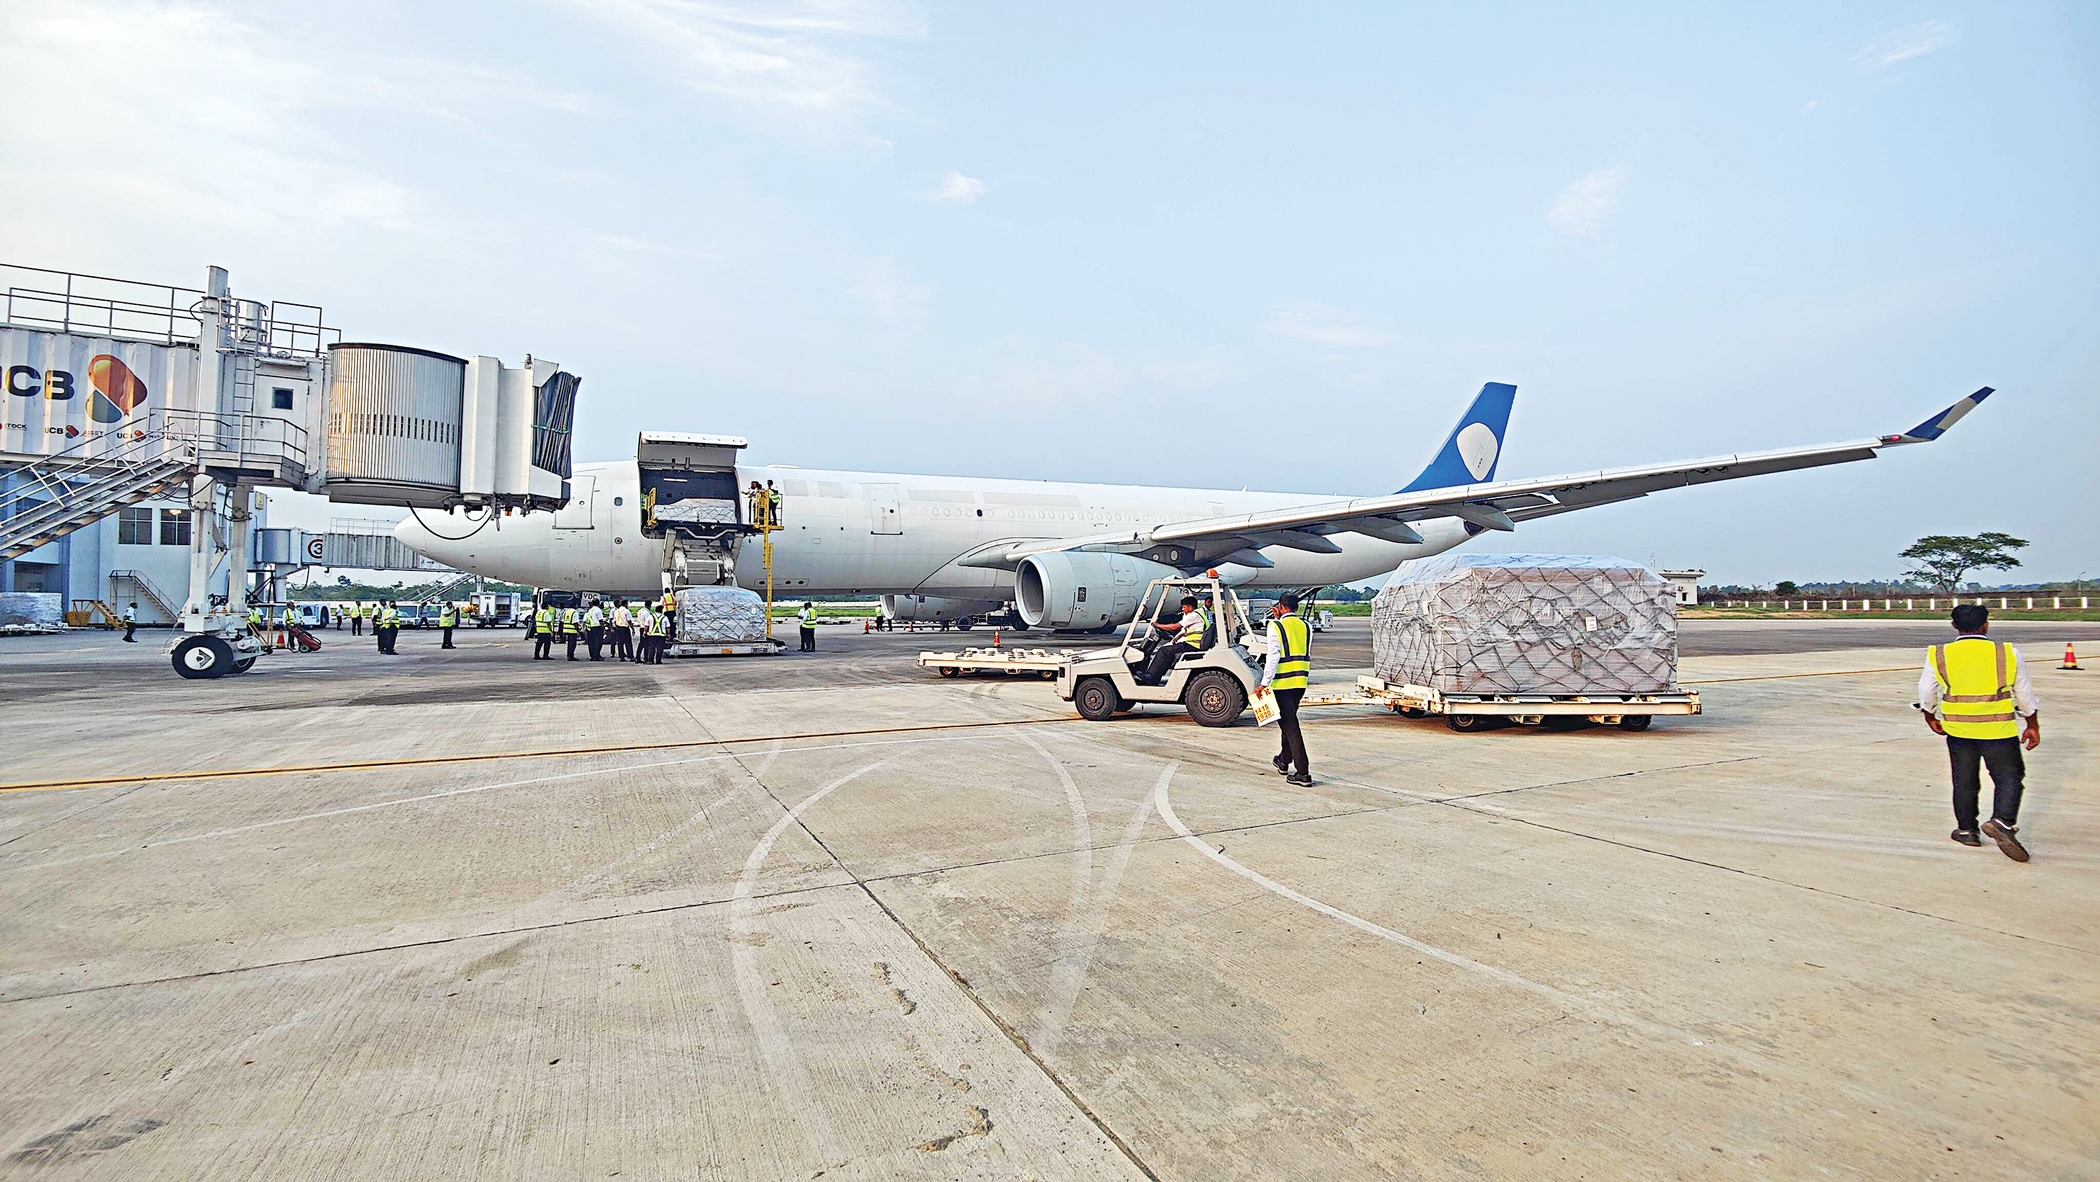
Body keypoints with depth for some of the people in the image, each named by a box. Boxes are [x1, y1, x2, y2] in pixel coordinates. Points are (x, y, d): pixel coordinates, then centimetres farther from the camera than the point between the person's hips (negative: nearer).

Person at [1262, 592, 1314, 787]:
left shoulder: (1276, 626, -10)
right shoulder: (1306, 626, 8)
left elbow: (1273, 656, -16)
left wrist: (1265, 682, -14)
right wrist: (1280, 619, 21)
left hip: (1282, 682, -7)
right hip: (1301, 680, 7)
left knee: (1290, 725, -5)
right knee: (1289, 721, 23)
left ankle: (1303, 773, -8)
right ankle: (1284, 761, 38)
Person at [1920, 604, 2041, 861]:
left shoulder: (1939, 656, -2)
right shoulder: (2008, 654, -2)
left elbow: (1926, 694, 7)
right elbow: (2025, 695, 8)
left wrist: (1931, 718, 24)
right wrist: (2033, 726, 20)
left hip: (1958, 730, 1)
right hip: (1999, 730, -1)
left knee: (1964, 782, 13)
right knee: (2010, 777, 11)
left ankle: (1967, 830, 20)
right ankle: (2003, 821, -10)